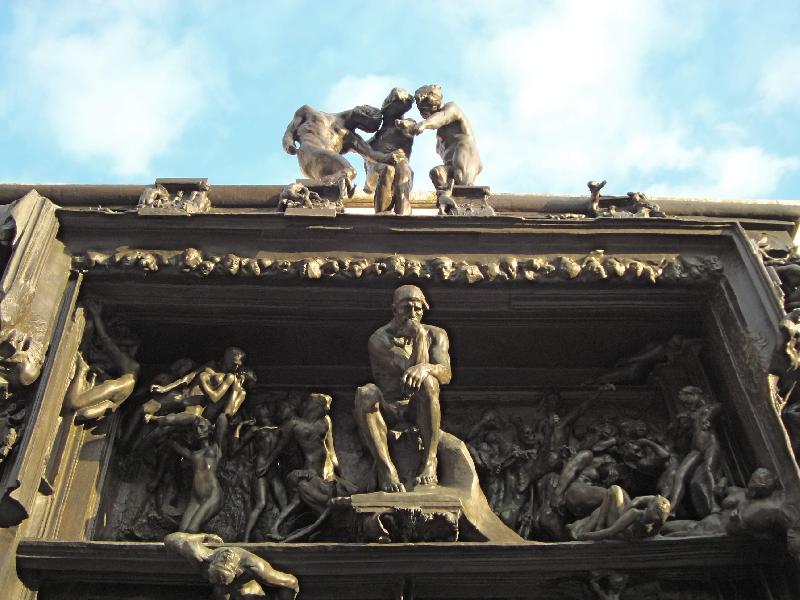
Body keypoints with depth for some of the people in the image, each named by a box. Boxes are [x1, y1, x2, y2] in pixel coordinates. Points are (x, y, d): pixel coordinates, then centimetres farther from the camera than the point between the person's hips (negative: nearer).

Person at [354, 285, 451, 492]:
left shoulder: (435, 335, 7)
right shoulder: (380, 339, -5)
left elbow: (446, 373, -13)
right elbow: (410, 368, -18)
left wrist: (424, 368, -34)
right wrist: (419, 335, -16)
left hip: (419, 409, 1)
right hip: (388, 410, -1)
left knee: (427, 381, -32)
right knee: (365, 393, -34)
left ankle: (429, 462, -31)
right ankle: (386, 469, -41)